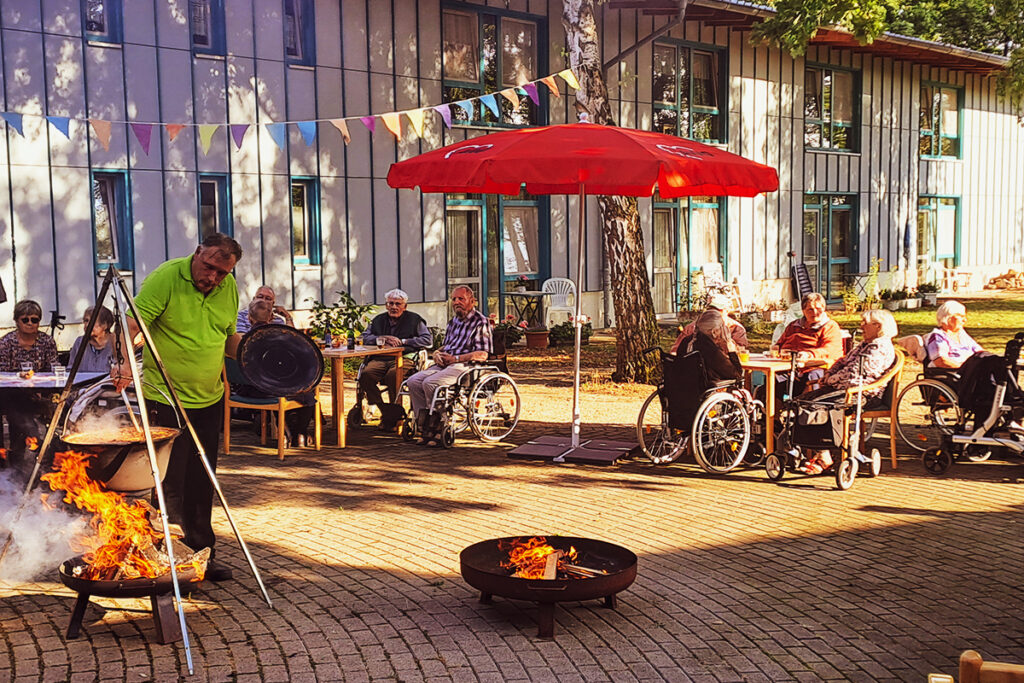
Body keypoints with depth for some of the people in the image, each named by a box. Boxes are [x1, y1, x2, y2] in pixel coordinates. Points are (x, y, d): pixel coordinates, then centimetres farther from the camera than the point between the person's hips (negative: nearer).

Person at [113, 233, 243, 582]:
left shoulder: (229, 288, 4)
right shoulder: (164, 278, -15)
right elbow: (133, 325, -23)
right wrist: (126, 363, -38)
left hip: (209, 400, 6)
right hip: (166, 400, -6)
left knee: (202, 484, 14)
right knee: (171, 483, -3)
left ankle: (202, 554, 26)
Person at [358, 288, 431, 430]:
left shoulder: (414, 319, 12)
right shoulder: (378, 320, 25)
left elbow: (427, 339, 2)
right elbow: (365, 337, 18)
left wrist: (402, 341, -3)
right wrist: (383, 339, 0)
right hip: (380, 359, 4)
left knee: (393, 375, -37)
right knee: (366, 374, -28)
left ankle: (393, 417, -21)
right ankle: (386, 412, -22)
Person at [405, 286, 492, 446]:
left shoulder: (480, 322, -2)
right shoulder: (453, 322, 24)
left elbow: (483, 355, -11)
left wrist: (455, 358, -14)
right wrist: (438, 354, 7)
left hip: (464, 366, -8)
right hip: (444, 365, 8)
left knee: (430, 383, -30)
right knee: (413, 382, -16)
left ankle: (435, 430, -21)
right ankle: (424, 427, -18)